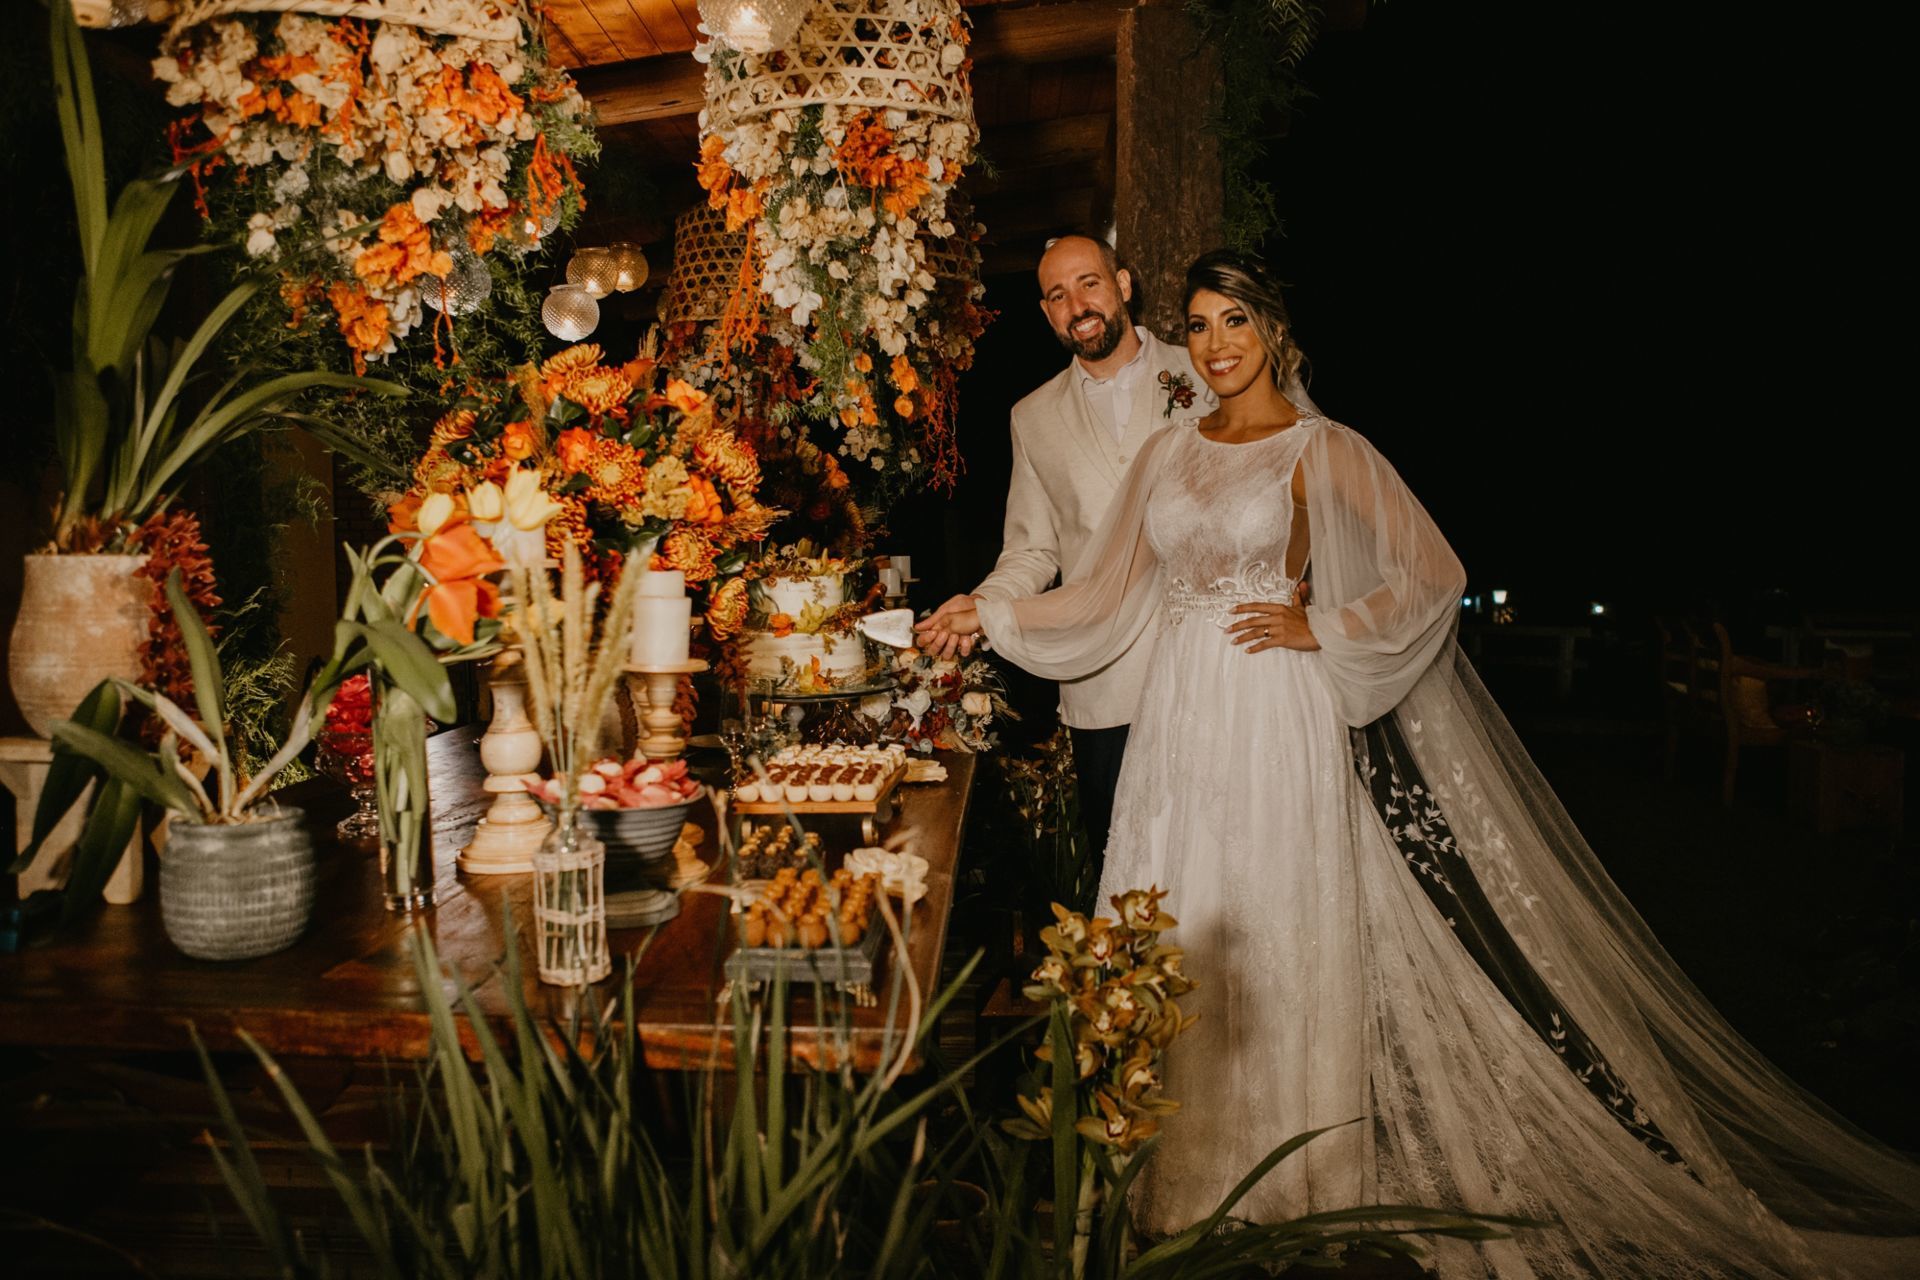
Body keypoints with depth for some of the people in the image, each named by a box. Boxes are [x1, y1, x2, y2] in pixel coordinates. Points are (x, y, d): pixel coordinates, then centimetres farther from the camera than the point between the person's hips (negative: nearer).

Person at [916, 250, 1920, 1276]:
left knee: (1274, 940, 1)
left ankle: (1287, 1194, 18)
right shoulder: (1168, 451, 12)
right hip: (1180, 719, 5)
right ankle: (1183, 1184, 24)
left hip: (1275, 722, -5)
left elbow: (1433, 575, -5)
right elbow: (1110, 591, 11)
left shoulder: (1323, 450, -2)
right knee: (1174, 949, 8)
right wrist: (992, 615, 5)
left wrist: (1319, 628, -9)